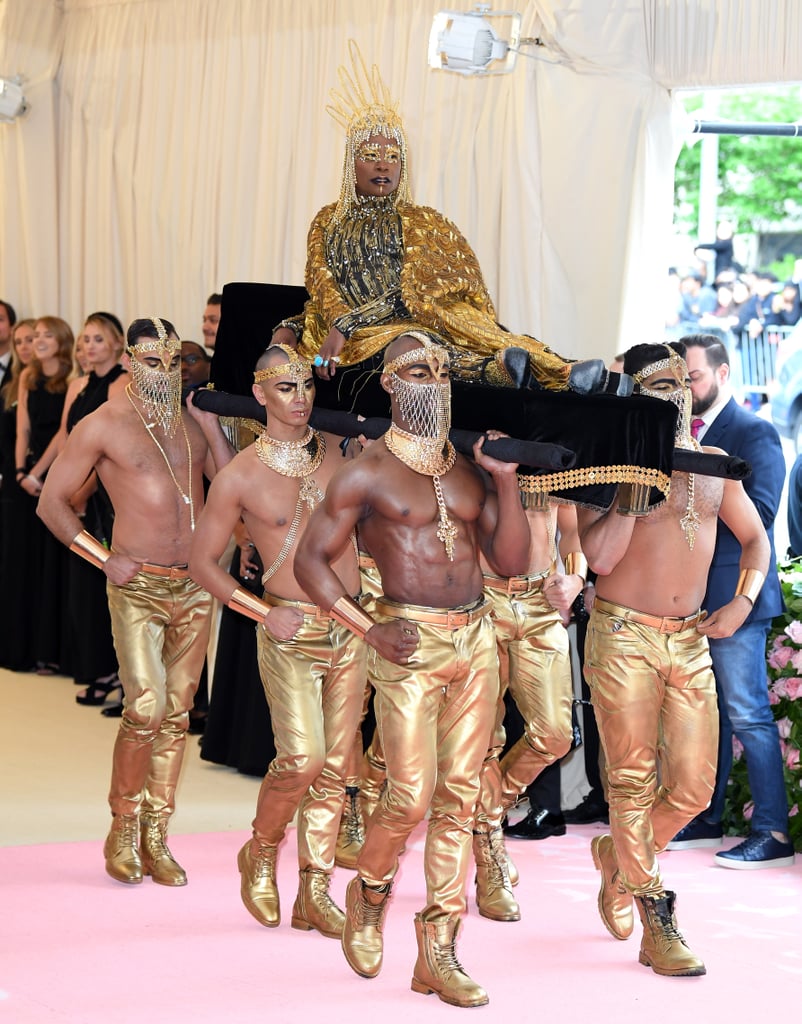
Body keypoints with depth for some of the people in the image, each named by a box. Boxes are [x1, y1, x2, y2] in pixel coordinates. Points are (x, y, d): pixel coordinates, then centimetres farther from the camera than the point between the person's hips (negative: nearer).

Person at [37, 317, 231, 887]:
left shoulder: (196, 416, 9)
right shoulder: (105, 424, -3)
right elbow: (52, 501, 1)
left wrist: (210, 425, -3)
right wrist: (105, 559, -7)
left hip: (195, 586, 4)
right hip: (138, 586, -4)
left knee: (177, 713, 6)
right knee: (145, 708, -15)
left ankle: (155, 837, 14)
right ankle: (123, 828, 3)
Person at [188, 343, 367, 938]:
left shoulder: (340, 451, 4)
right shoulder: (241, 475, -4)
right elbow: (202, 561, 1)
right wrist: (265, 613, -7)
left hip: (350, 628, 4)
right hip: (290, 632, -4)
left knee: (335, 766, 5)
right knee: (302, 758, -16)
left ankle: (314, 892, 14)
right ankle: (260, 854, 10)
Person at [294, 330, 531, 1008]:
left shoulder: (470, 470, 12)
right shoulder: (367, 474, -2)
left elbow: (512, 562, 9)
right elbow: (311, 559, -3)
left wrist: (507, 480, -2)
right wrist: (370, 630, -11)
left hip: (476, 637, 5)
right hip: (410, 641, -5)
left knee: (459, 797, 4)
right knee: (412, 796, -10)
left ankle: (438, 952, 10)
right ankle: (370, 892, 22)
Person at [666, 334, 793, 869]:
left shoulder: (753, 432, -8)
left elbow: (758, 511, -18)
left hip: (734, 594, -8)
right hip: (690, 594, 8)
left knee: (748, 714, -7)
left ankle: (772, 833, -3)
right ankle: (705, 819, 23)